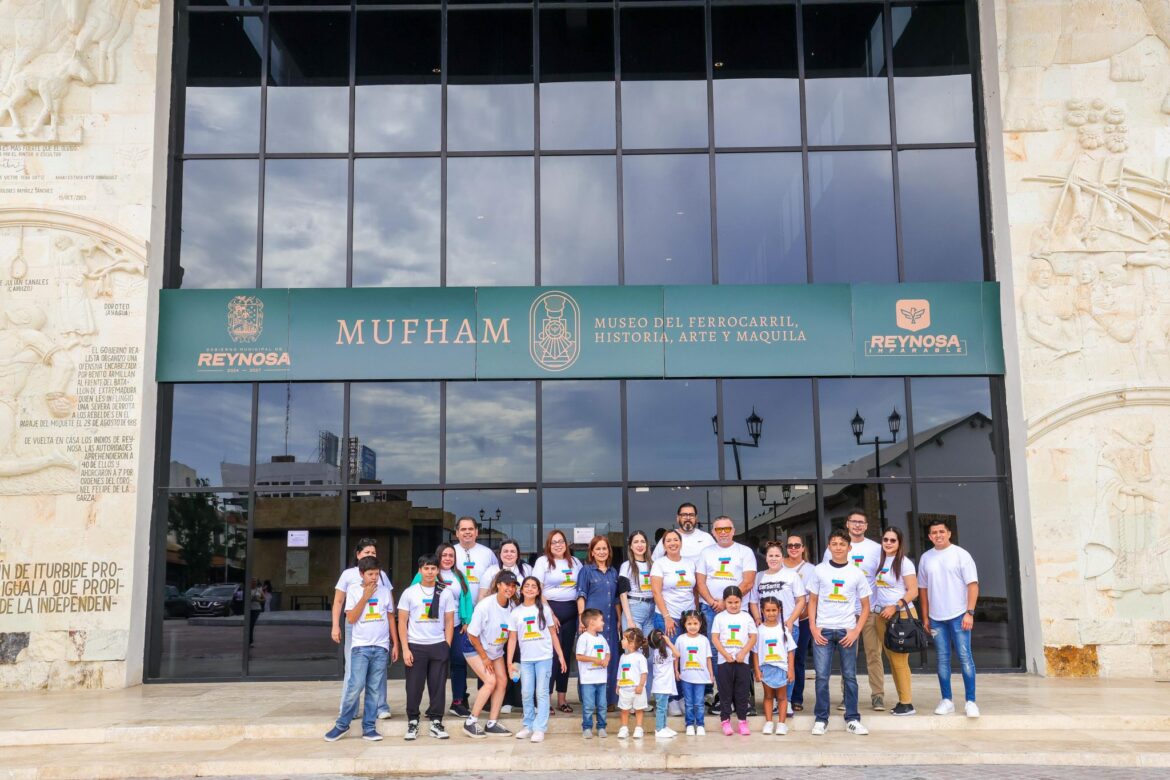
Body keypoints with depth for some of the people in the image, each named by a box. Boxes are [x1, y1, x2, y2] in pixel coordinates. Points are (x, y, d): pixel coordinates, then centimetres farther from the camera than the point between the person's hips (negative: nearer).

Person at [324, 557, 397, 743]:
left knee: (375, 689, 3)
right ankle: (342, 724, 3)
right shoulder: (353, 590, 2)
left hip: (381, 647, 2)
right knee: (356, 686, -12)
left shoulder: (385, 591, 8)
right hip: (360, 646, -2)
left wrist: (395, 644, 10)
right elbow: (351, 618, -7)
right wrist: (365, 597, -10)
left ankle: (369, 727, 9)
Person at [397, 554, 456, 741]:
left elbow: (449, 622, 7)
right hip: (415, 646, -1)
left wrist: (447, 647, -1)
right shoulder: (409, 593, 3)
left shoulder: (446, 593, 5)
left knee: (438, 686, 2)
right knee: (414, 687, 1)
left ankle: (436, 723, 12)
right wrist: (405, 648, -5)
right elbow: (402, 622, 2)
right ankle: (412, 722, 13)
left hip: (439, 646, 1)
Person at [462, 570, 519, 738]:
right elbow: (472, 635, -20)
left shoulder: (512, 606, -13)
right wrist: (484, 657, -13)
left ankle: (492, 724, 9)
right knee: (490, 681, -16)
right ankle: (471, 722, -4)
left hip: (496, 650, 6)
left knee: (502, 680, -2)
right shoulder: (485, 606, -28)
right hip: (476, 648, -6)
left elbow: (512, 632, 0)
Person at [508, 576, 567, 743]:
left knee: (541, 693, -3)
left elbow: (553, 633, 6)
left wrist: (561, 656, 3)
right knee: (527, 693, 4)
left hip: (544, 657, -2)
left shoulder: (544, 609, 3)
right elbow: (512, 638, 5)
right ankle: (528, 726, 17)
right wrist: (509, 662, -1)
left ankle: (540, 729, -1)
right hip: (525, 659, 2)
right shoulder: (516, 612, 4)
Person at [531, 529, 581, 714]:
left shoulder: (575, 562, 13)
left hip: (571, 612, 4)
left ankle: (562, 699, 15)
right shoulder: (542, 561, 1)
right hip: (550, 609, -4)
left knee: (565, 654, 8)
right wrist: (549, 614, -11)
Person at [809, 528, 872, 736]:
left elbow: (865, 606, 6)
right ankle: (821, 719, 8)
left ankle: (852, 719, 13)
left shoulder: (857, 573, 3)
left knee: (850, 676, 4)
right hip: (822, 630, 0)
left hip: (847, 631, 0)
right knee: (822, 676, -1)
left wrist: (856, 631, -5)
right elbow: (812, 601, 8)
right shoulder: (820, 570, 5)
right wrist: (813, 628, -3)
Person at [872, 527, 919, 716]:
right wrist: (877, 611, 11)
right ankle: (902, 699, 12)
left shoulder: (904, 563, -6)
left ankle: (907, 703, 0)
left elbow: (913, 591, -10)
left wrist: (895, 606, -19)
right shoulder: (881, 562, 14)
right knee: (891, 658, 6)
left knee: (899, 659, -7)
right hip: (881, 616, 6)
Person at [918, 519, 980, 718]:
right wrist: (925, 617, 11)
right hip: (936, 618, 4)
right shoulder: (925, 558, 9)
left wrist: (970, 612, -13)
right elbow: (923, 588, 14)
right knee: (942, 659, 7)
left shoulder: (961, 554, -3)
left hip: (958, 615, -4)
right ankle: (946, 700, 13)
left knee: (965, 657, -4)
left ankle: (971, 701, 1)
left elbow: (973, 585, -6)